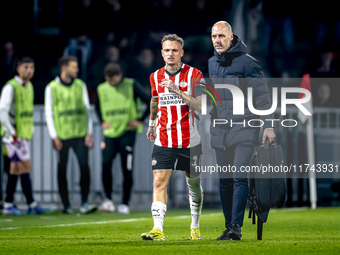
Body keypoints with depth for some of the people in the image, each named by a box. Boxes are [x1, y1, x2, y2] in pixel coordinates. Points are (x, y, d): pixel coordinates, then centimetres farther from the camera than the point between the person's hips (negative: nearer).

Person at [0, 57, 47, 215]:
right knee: (25, 167, -10)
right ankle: (32, 204, -9)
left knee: (15, 169, 8)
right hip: (14, 135, -8)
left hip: (24, 135, 8)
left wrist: (30, 129, 16)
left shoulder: (29, 86, 14)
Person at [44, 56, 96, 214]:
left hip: (80, 134, 2)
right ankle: (66, 204, 11)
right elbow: (49, 113, 1)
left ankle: (84, 204, -10)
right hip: (62, 135, -2)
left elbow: (87, 109, 13)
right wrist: (54, 137, -5)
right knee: (62, 170, 2)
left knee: (84, 166, -11)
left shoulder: (80, 85, 10)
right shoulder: (52, 88, 0)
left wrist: (89, 133, 5)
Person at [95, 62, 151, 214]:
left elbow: (151, 102, -3)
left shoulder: (131, 86, -3)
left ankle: (125, 204, 6)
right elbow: (98, 107, 28)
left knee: (127, 169, -3)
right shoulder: (102, 89, 8)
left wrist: (140, 120, -6)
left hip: (127, 133, -3)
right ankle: (108, 200, -5)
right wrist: (102, 121, 11)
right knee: (106, 163, -14)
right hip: (110, 133, 3)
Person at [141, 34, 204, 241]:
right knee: (159, 181, -14)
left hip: (190, 140, -2)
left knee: (194, 183, 11)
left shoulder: (194, 75, -6)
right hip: (163, 140, 2)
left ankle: (195, 226, 30)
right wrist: (151, 123, 35)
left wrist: (177, 90, -23)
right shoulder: (156, 77, 6)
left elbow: (199, 106, -15)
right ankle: (158, 229, -21)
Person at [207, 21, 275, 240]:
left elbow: (262, 95, -4)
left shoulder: (246, 62, -6)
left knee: (240, 178, -13)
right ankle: (229, 227, 13)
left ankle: (236, 226, -15)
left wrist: (268, 125, -10)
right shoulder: (212, 64, 12)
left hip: (244, 129, -6)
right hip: (220, 130, 6)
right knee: (225, 181, 7)